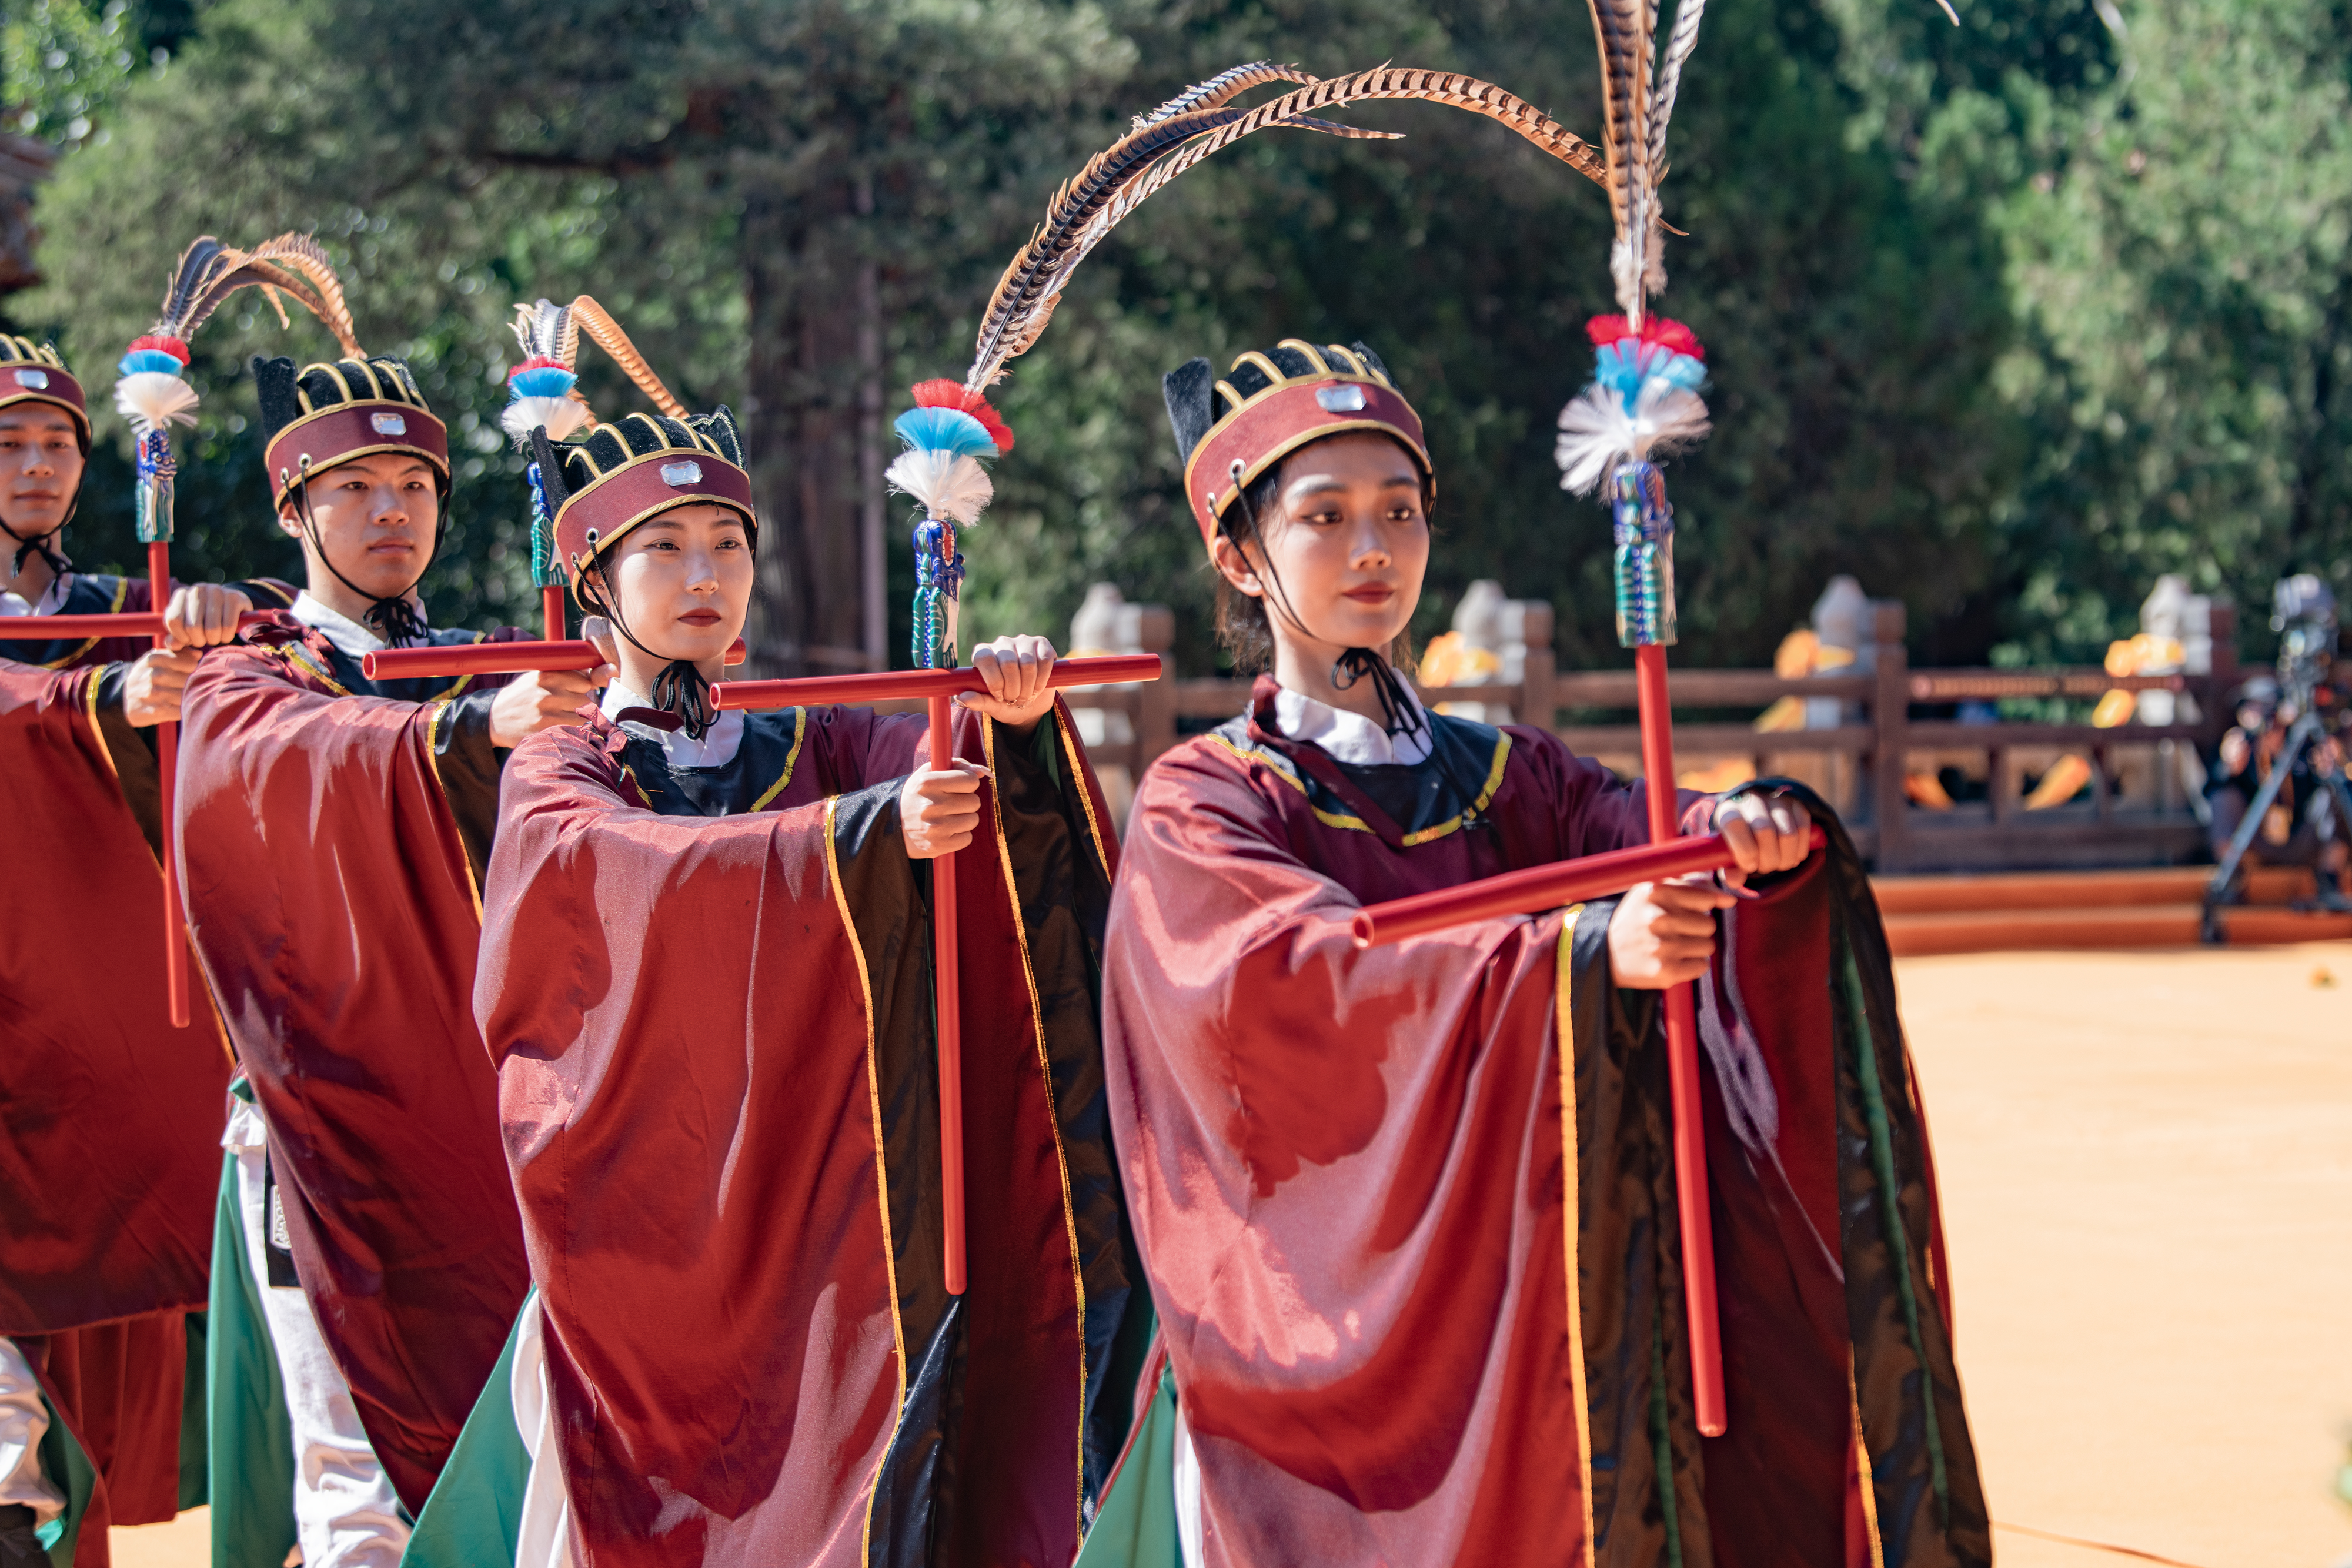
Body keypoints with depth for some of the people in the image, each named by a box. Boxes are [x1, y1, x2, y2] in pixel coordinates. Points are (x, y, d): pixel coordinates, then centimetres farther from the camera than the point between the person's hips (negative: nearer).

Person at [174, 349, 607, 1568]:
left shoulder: (483, 667, 17)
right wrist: (475, 723, -42)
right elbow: (324, 751, -23)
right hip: (336, 1122, -4)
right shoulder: (244, 684, 1)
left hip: (482, 1108, 4)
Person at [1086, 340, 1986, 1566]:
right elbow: (1311, 975, -22)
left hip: (1517, 1322, 3)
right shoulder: (1198, 809, -3)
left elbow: (1645, 840, -7)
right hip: (1312, 1346, -3)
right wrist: (1577, 952, -36)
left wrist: (1753, 834, -31)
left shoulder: (1509, 778, 12)